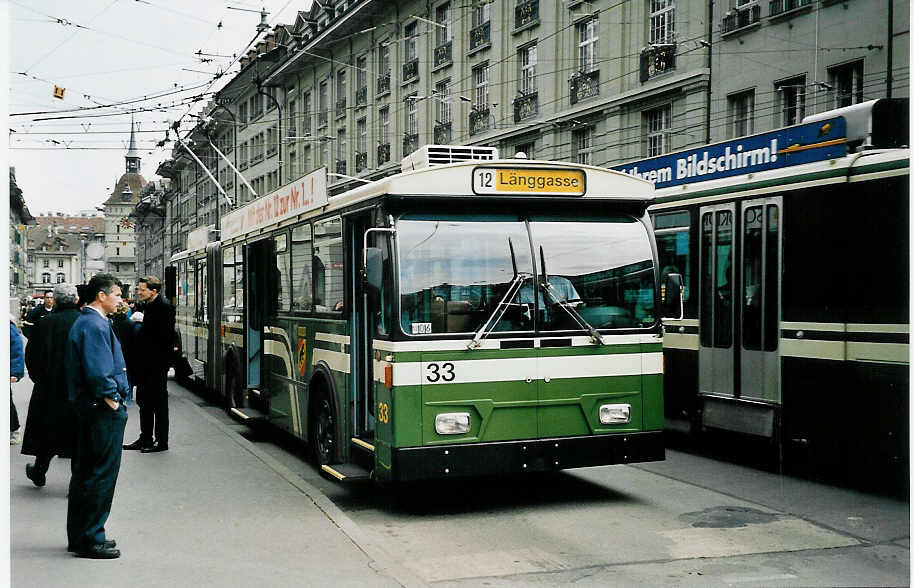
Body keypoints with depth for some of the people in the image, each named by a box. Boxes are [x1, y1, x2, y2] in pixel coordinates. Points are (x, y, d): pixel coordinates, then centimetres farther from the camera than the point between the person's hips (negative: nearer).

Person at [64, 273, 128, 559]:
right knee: (103, 473, -5)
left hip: (87, 406, 11)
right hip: (103, 408, -11)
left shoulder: (84, 321, 16)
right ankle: (90, 539, 1)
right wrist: (111, 399, -15)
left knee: (85, 472, 15)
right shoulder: (95, 325, -16)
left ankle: (79, 536, 23)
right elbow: (97, 370, -24)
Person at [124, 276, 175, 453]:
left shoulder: (164, 307, -14)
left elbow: (165, 334, -24)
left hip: (157, 363, -9)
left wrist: (143, 321, -18)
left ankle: (162, 441, 6)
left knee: (159, 401, -2)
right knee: (144, 401, 14)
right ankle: (145, 438, 24)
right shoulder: (145, 306, 13)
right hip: (144, 362, 9)